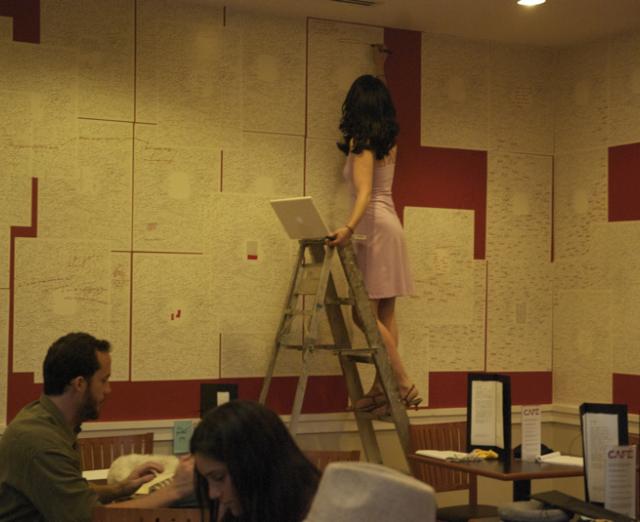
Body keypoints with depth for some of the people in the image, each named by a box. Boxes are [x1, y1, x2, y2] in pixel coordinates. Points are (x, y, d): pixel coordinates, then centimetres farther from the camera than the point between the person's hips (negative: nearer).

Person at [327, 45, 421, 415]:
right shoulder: (389, 138, 11)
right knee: (385, 315, 6)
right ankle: (382, 387, 6)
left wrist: (349, 227, -37)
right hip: (390, 222, 9)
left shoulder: (361, 141, -10)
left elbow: (365, 191, -23)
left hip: (374, 225, -9)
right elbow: (386, 106, 33)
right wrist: (381, 68, 48)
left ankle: (405, 384, -13)